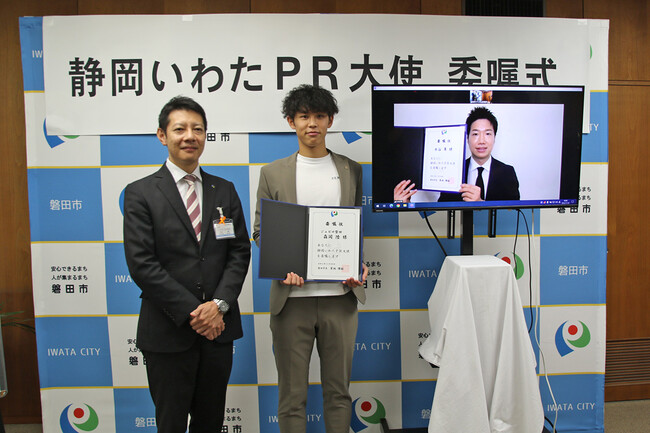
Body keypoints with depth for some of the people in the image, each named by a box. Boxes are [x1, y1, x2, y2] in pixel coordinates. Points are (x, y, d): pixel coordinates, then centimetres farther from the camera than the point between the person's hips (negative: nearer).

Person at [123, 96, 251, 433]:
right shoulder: (140, 193, -3)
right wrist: (191, 312, -15)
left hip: (218, 328, 3)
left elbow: (240, 252, 4)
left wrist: (219, 304, -11)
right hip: (168, 331, -3)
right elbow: (141, 263, -11)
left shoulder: (225, 191, 8)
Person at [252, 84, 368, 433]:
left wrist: (360, 265, -5)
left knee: (338, 391, 14)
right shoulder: (273, 173, 5)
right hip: (292, 296, -1)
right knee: (292, 395, 9)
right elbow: (261, 232, 5)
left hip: (339, 296, 2)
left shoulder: (351, 170, 10)